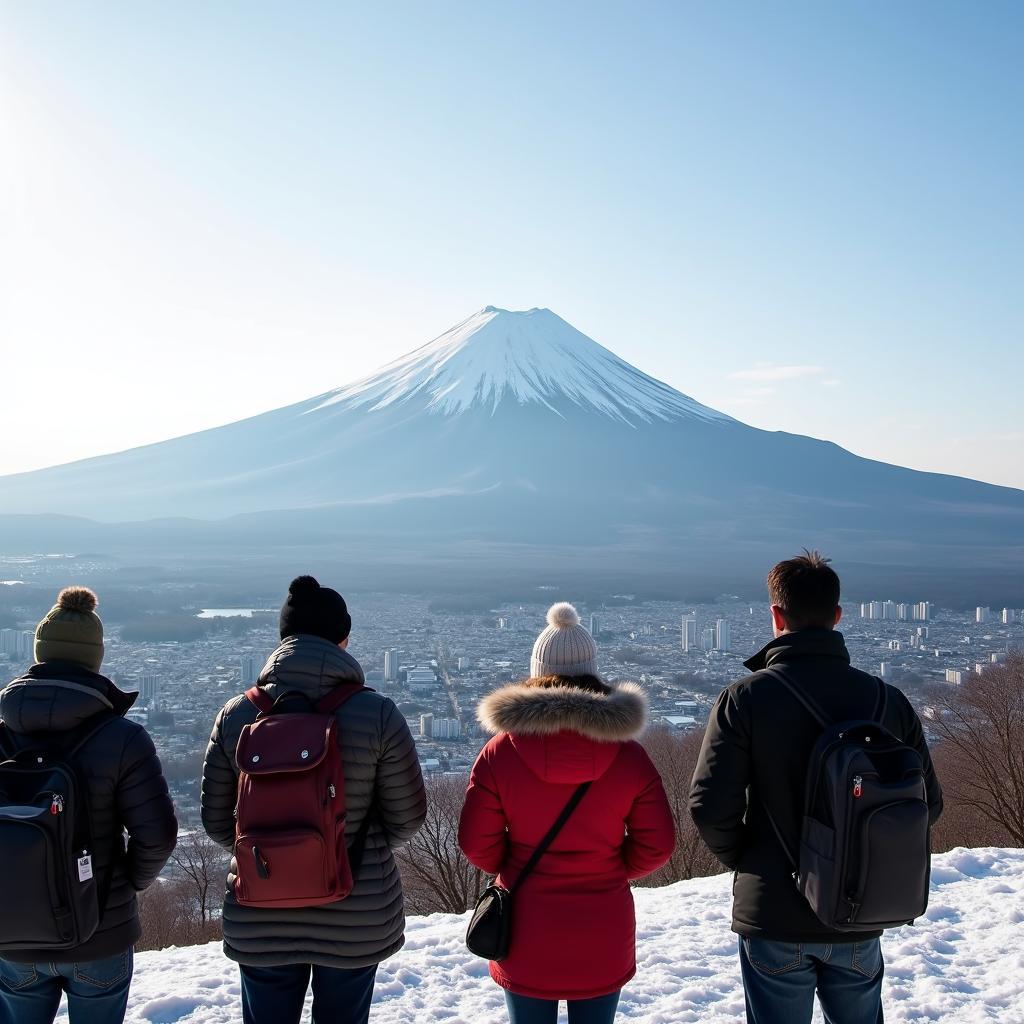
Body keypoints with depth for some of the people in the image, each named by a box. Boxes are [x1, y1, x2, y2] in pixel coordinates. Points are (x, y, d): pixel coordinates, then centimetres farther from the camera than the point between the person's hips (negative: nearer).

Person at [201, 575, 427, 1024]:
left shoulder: (236, 715, -10)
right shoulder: (378, 714, -16)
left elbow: (216, 821, 0)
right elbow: (407, 818, -6)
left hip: (260, 920, 2)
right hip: (356, 920, -1)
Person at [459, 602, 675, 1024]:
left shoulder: (500, 752, -12)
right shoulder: (628, 755, -10)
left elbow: (475, 842, -8)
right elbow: (657, 845, -6)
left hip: (525, 937, 0)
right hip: (602, 940, 1)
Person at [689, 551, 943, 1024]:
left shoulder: (745, 697, -13)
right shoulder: (889, 700, -4)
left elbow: (710, 805, -18)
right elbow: (926, 803, 2)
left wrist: (742, 859, 1)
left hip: (774, 917, -3)